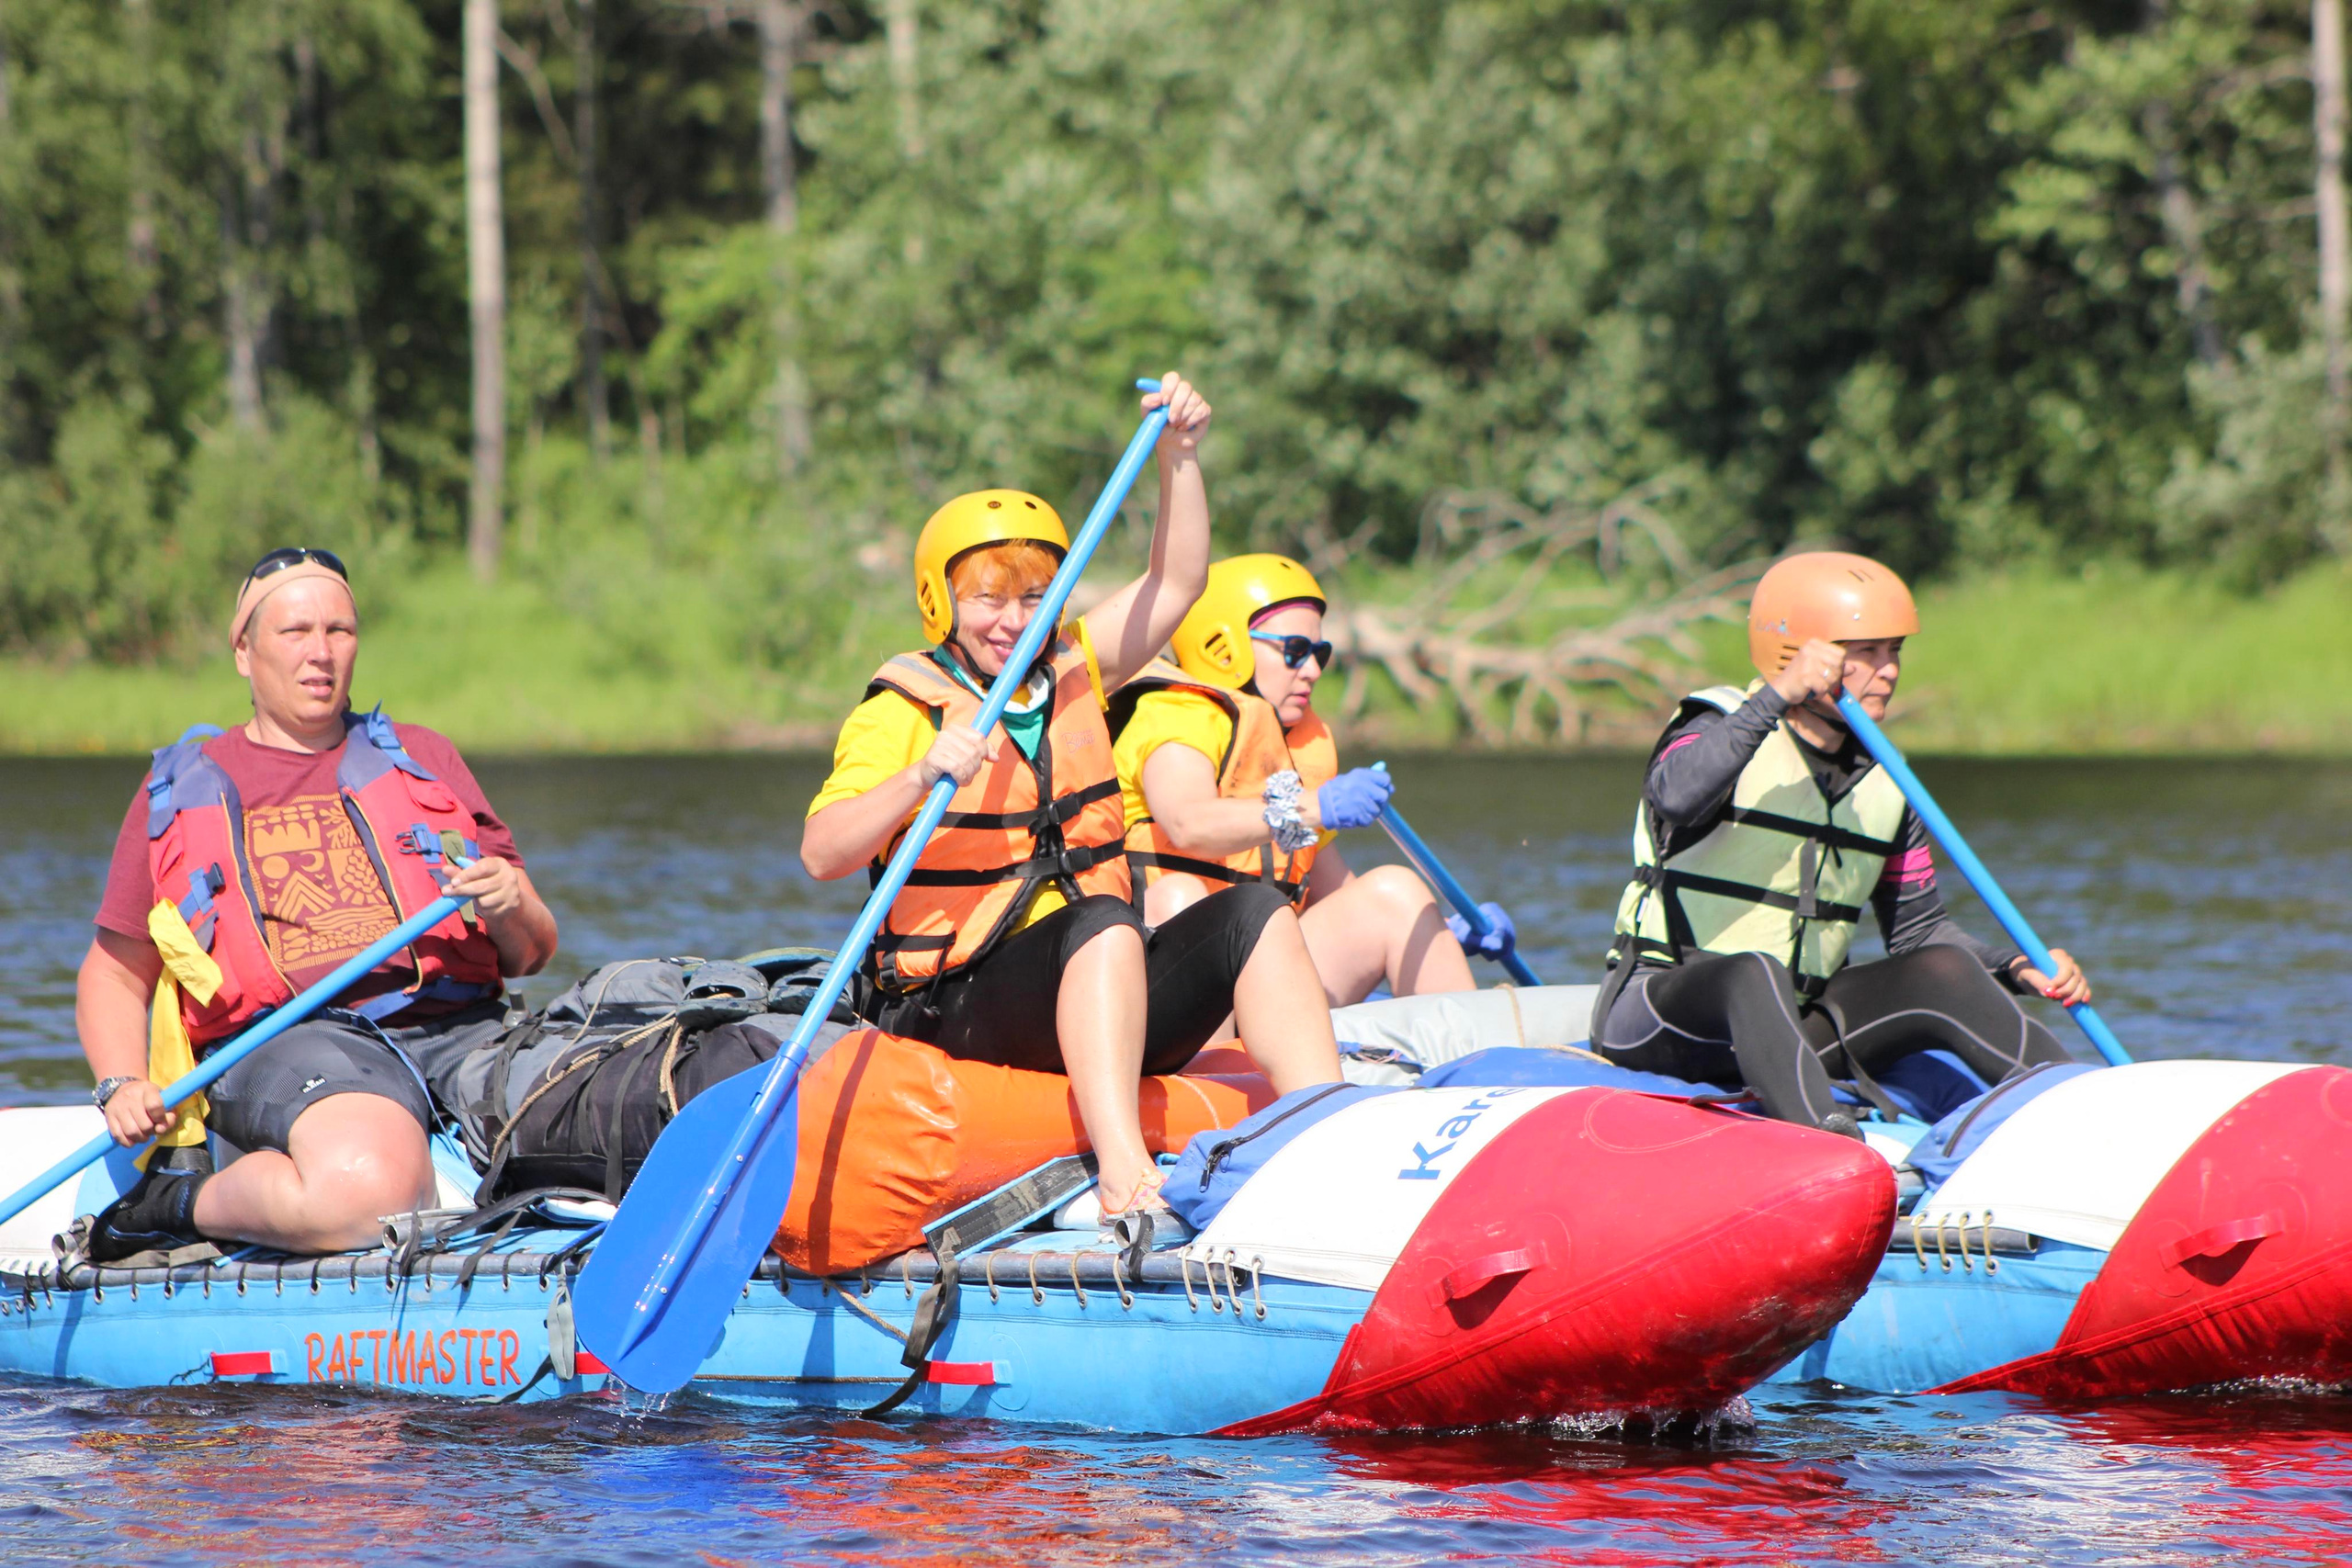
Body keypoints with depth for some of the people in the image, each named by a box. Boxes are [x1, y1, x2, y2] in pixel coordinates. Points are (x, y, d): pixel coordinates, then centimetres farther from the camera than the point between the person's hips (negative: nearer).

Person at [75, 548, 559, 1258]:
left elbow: (533, 953, 20)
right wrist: (121, 1085, -2)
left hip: (461, 1030, 2)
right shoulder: (182, 791, 18)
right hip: (288, 1040, -2)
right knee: (365, 1190, -38)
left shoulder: (423, 759, 24)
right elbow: (115, 971, 19)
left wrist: (512, 911, -5)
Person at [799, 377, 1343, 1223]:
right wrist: (923, 778, -31)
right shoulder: (900, 711, -3)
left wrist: (1179, 455, 5)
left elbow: (1176, 581, 17)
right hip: (961, 1009, -7)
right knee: (1104, 919, -36)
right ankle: (1123, 1177, -53)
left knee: (1254, 912, -16)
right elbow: (821, 853, -17)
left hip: (1095, 995, 7)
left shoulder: (1070, 673, 18)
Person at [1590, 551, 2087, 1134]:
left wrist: (2016, 969, -4)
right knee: (1755, 973, -38)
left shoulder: (1883, 784, 9)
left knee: (1942, 970, -13)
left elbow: (1919, 926, 13)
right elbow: (1676, 796, -34)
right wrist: (1775, 698, -39)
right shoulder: (1720, 730, -10)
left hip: (1795, 1021, 7)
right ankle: (1834, 1149, -62)